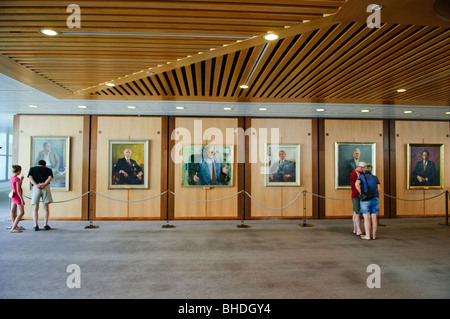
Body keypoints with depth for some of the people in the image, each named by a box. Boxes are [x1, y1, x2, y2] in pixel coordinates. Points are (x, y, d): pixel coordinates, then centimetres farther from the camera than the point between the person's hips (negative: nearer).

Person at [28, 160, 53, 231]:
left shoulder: (32, 169, 22)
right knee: (46, 207, 5)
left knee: (36, 207, 8)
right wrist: (44, 184, -9)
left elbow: (30, 177, 5)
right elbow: (50, 177, 1)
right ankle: (45, 225, 4)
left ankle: (36, 225, 7)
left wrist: (36, 185, -7)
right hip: (46, 187, 0)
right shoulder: (48, 169, 20)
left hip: (35, 188, 1)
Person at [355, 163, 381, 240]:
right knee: (373, 218, 9)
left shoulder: (361, 177, -1)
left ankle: (368, 236, 2)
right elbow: (379, 189, -1)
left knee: (367, 218, 1)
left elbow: (356, 184, -21)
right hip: (375, 199, 4)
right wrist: (377, 196, 14)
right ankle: (374, 235, 12)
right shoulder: (375, 178, 9)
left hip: (365, 200, -3)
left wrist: (360, 192, -8)